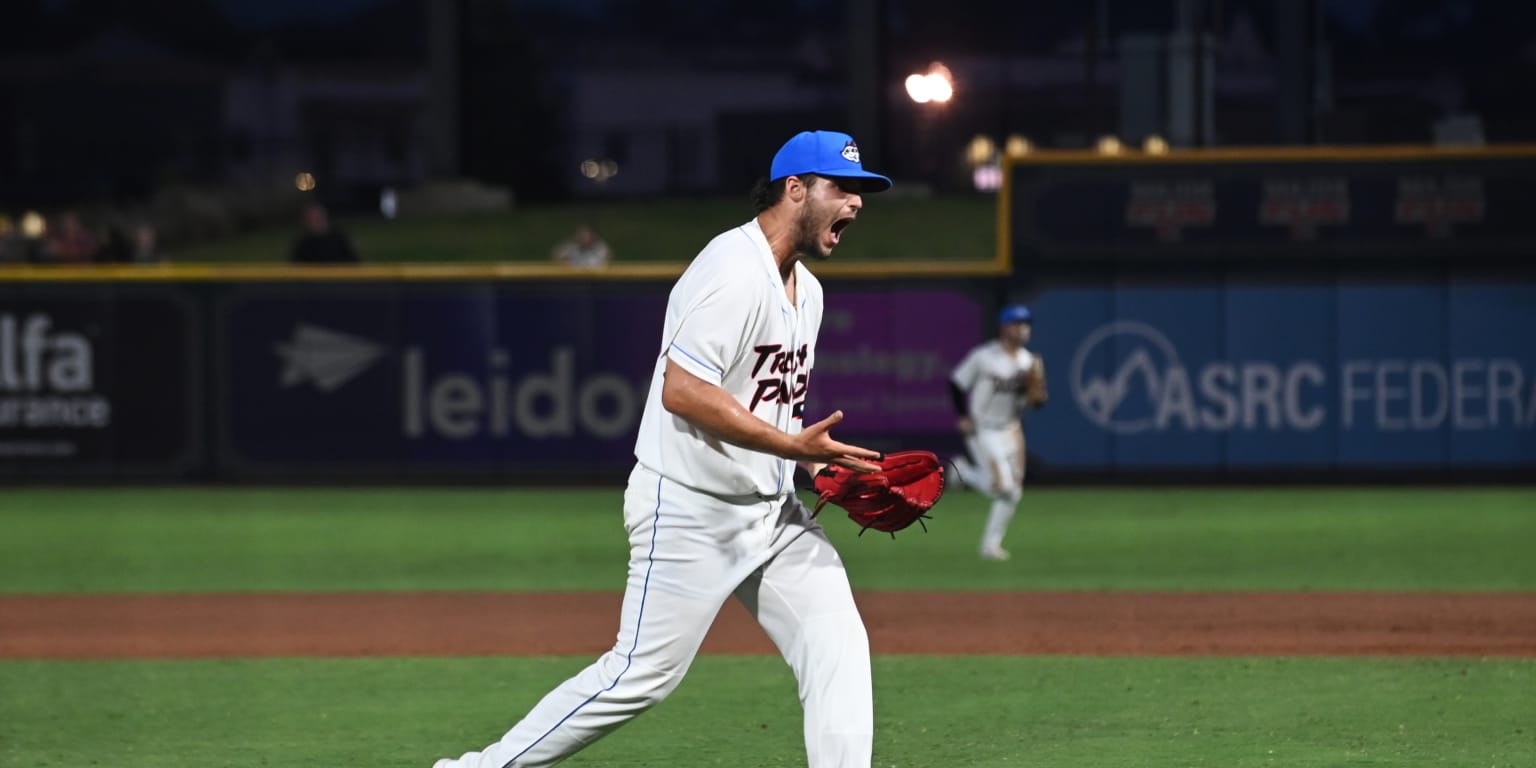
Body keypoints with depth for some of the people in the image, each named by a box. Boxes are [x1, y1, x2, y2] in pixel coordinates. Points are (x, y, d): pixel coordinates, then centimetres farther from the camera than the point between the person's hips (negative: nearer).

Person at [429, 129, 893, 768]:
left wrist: (829, 467, 5)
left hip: (772, 511, 9)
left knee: (838, 646, -2)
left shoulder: (804, 289, 13)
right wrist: (793, 445, -27)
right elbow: (681, 391, -27)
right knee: (642, 674, -5)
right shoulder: (732, 272, -19)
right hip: (690, 508, -9)